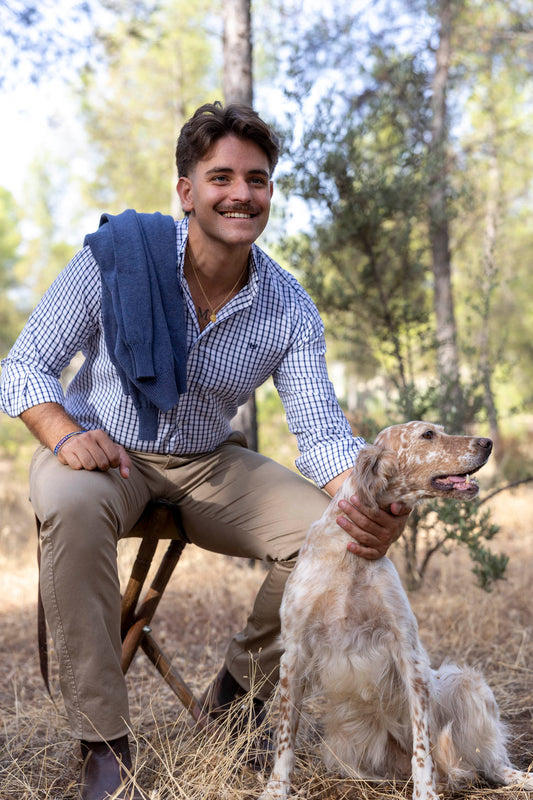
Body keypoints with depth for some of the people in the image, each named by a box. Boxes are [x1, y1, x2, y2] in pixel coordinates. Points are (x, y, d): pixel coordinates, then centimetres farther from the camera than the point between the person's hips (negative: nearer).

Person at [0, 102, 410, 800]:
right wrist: (67, 436, -32)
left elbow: (322, 432, -13)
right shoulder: (117, 257, -14)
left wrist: (372, 504, -35)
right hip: (104, 452, -2)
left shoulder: (289, 309, -7)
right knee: (72, 504, -38)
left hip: (209, 463, 3)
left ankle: (232, 702, 4)